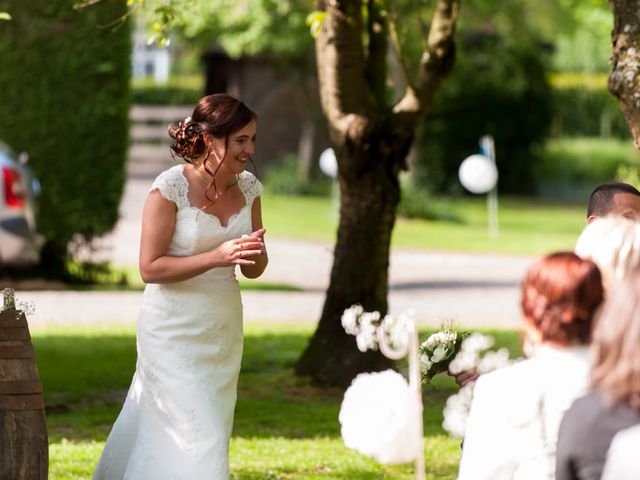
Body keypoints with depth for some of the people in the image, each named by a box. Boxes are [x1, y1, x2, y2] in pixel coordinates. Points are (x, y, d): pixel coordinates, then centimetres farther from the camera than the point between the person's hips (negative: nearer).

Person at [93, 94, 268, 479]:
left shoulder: (248, 187, 2)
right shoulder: (171, 187, -15)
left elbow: (253, 270, 10)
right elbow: (150, 268, -16)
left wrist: (255, 253, -14)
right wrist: (217, 256, -24)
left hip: (224, 328, 6)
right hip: (175, 329, -6)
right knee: (198, 436, -10)